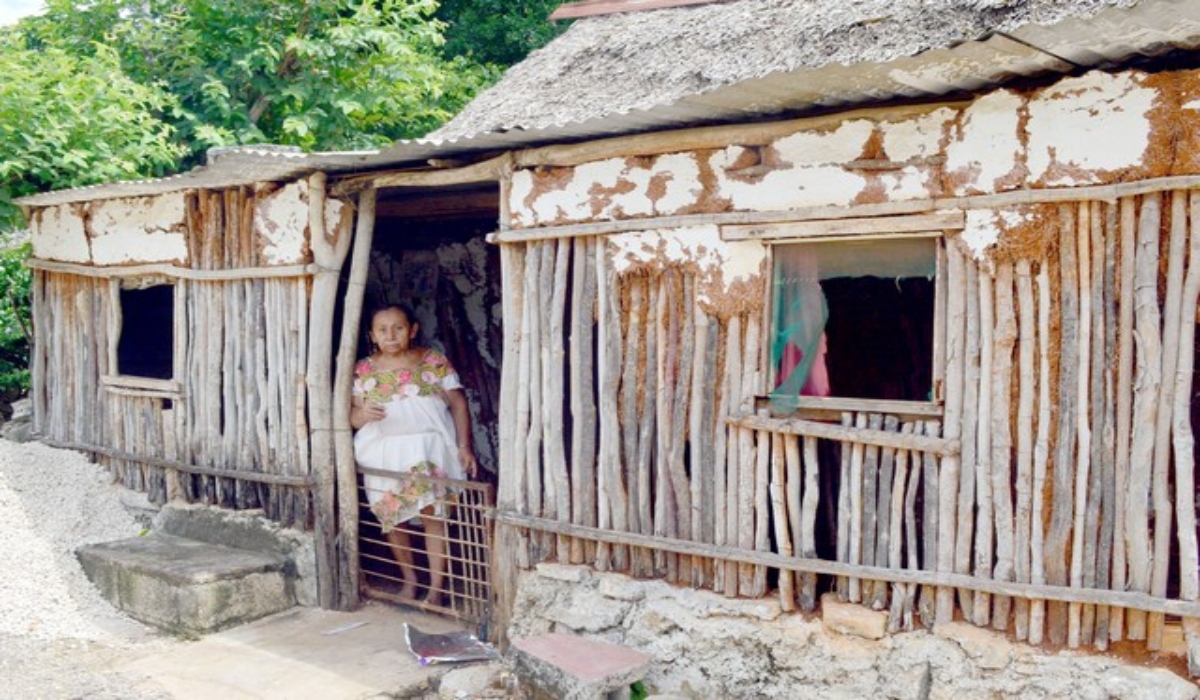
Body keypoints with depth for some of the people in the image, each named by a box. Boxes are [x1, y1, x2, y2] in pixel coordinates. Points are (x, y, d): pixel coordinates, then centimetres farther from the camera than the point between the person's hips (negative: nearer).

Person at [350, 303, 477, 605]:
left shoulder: (435, 362, 2)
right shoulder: (363, 370, 6)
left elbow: (458, 404, 2)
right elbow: (353, 414, 5)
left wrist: (464, 446, -7)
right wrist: (363, 414, -19)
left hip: (428, 449, -2)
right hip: (384, 453, 2)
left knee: (433, 515, -8)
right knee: (392, 517, 5)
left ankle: (436, 588, 1)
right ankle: (409, 579, 26)